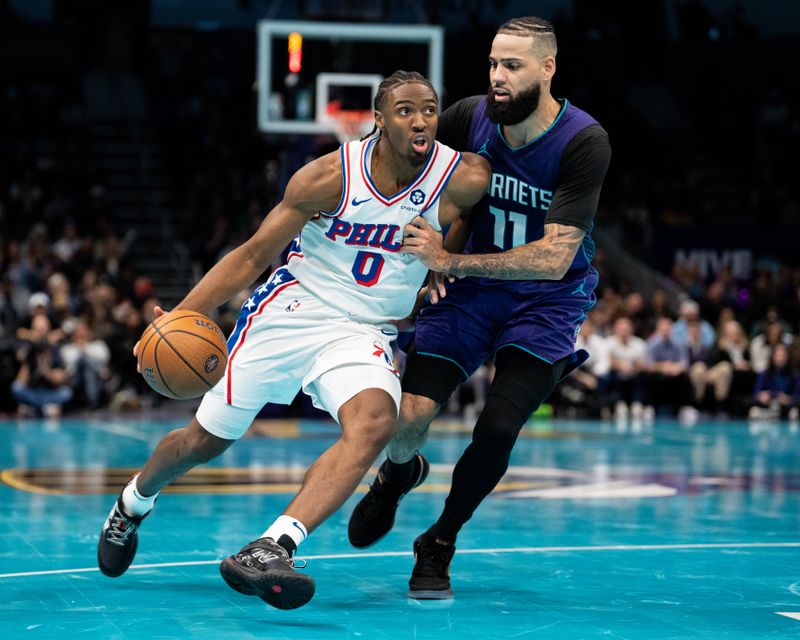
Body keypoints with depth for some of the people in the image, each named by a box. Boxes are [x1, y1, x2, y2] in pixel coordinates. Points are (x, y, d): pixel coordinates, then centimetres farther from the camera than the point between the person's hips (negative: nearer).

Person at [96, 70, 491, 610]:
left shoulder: (464, 180, -13)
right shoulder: (330, 176, -14)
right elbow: (255, 254, -7)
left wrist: (442, 267, -6)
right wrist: (180, 315, -14)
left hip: (366, 332, 1)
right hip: (290, 312, 0)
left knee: (376, 422, -33)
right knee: (207, 439, 9)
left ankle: (271, 549, -40)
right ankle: (133, 505, 42)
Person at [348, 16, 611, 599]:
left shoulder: (585, 143, -23)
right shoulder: (469, 119, -13)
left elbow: (554, 259, -28)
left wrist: (449, 261, -30)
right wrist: (426, 259, -6)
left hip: (548, 302, -2)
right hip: (472, 289, 3)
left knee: (497, 431, -20)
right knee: (406, 420, -11)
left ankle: (439, 545, 7)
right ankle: (399, 475, 29)